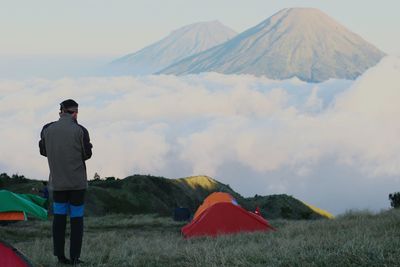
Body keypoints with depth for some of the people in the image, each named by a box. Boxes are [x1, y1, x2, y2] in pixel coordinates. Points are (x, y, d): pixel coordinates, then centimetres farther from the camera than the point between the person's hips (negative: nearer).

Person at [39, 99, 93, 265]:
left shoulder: (47, 130, -2)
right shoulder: (80, 130, -11)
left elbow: (43, 151, 9)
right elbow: (87, 154, -4)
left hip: (57, 181, 3)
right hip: (77, 181, -3)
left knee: (59, 216, 11)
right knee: (76, 217, 4)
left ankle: (59, 255, 6)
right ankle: (74, 257, 1)